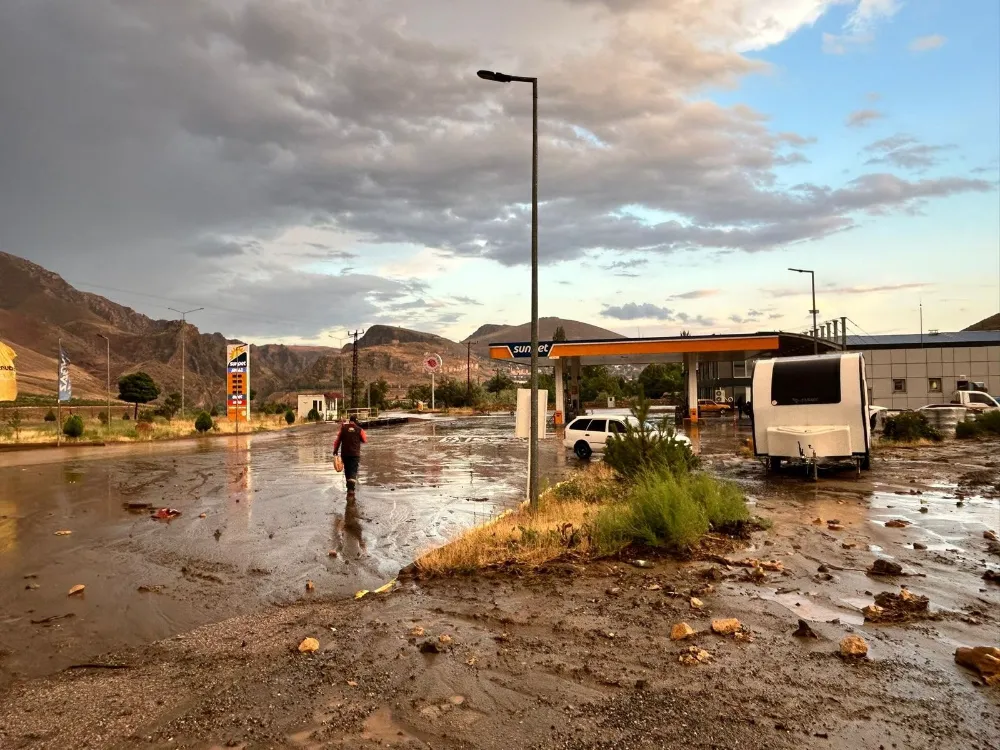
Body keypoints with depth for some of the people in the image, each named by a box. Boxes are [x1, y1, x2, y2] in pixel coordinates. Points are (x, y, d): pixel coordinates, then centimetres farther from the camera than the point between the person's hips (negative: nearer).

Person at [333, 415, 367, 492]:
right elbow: (365, 440, 7)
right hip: (355, 453, -2)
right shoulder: (359, 430, -5)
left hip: (345, 453, 3)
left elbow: (338, 439, -2)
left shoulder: (343, 428, 0)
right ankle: (351, 487, -24)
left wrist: (335, 450, 3)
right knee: (353, 470, -5)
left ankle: (349, 486, 27)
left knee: (347, 470, 17)